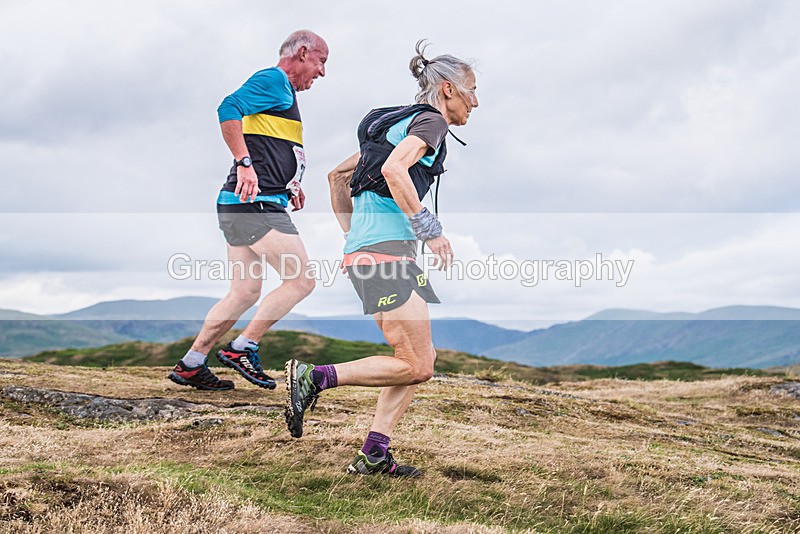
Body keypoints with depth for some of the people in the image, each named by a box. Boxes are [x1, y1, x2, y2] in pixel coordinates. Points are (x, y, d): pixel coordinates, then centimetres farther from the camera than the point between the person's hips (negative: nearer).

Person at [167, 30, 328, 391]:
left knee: (245, 293, 11)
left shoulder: (282, 91, 27)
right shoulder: (273, 80, -4)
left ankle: (190, 365, 15)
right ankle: (242, 349, -1)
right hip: (256, 204, -10)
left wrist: (289, 186, 19)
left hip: (248, 205, 10)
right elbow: (229, 109, -20)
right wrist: (245, 163, -26)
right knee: (301, 281, -7)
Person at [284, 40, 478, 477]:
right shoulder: (431, 120, -3)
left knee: (421, 359, 11)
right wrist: (430, 230, -19)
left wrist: (352, 233, 28)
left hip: (363, 249, 10)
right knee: (416, 367, -7)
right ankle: (314, 377, -6)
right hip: (386, 250, -10)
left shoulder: (399, 122, 24)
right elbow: (394, 170, -23)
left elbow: (337, 175, 28)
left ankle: (373, 455, 9)